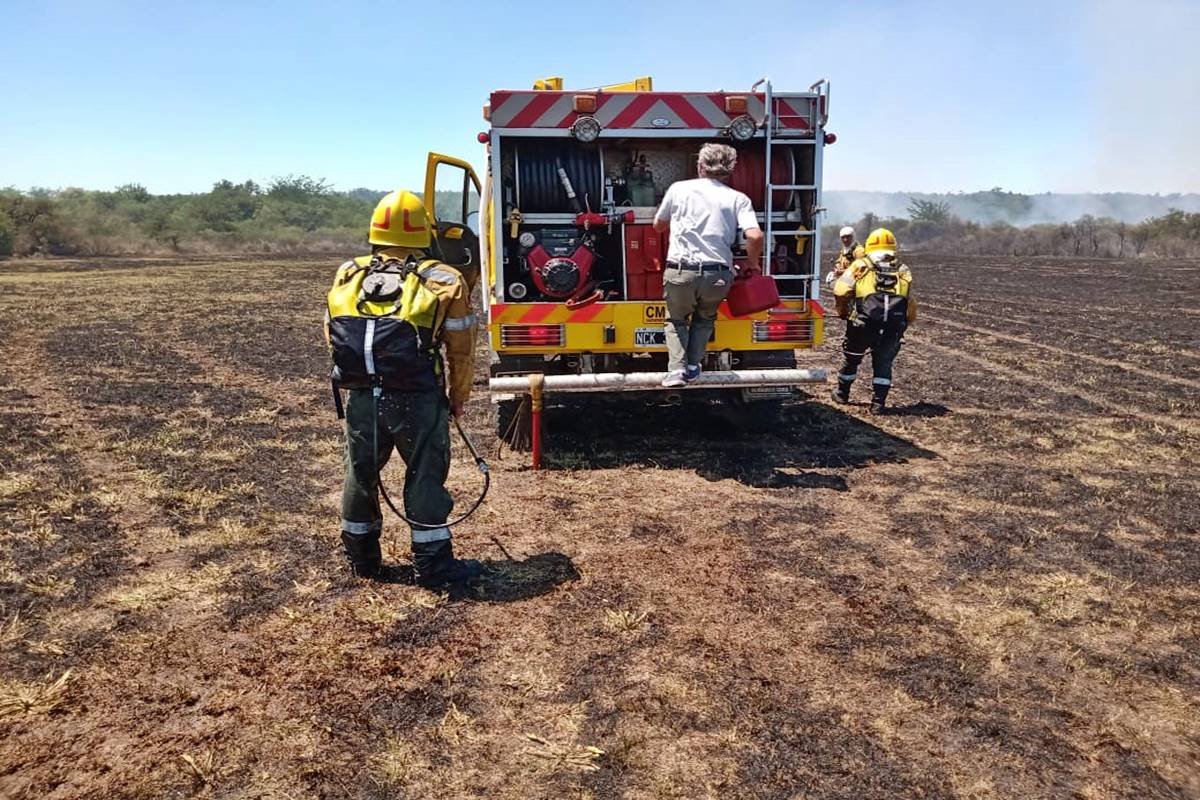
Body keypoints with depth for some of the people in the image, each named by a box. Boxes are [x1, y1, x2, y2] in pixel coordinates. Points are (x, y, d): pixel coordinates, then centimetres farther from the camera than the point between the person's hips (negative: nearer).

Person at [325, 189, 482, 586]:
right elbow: (462, 350, -3)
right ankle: (433, 564, 17)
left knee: (360, 475, 19)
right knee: (425, 478, 8)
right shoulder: (443, 282, -5)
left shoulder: (348, 276, 7)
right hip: (417, 401, -4)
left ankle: (361, 558, 33)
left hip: (361, 399, 4)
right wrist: (458, 398, 12)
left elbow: (332, 336, 11)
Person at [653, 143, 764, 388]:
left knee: (676, 319, 22)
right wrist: (752, 264, 10)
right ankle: (693, 365, 18)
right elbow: (755, 236, -8)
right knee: (705, 318, 29)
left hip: (680, 271, -1)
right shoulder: (738, 199, 5)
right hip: (718, 275, 1)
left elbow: (658, 226, 21)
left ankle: (677, 369, 4)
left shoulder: (679, 189, 8)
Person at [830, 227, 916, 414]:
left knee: (851, 359, 20)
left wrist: (843, 313, 14)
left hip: (863, 324, -1)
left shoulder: (860, 266, 11)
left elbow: (841, 291, 0)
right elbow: (911, 305, 17)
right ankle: (878, 403, 13)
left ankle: (842, 393, 37)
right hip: (894, 327, 1)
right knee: (883, 363, 17)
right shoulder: (903, 271, 20)